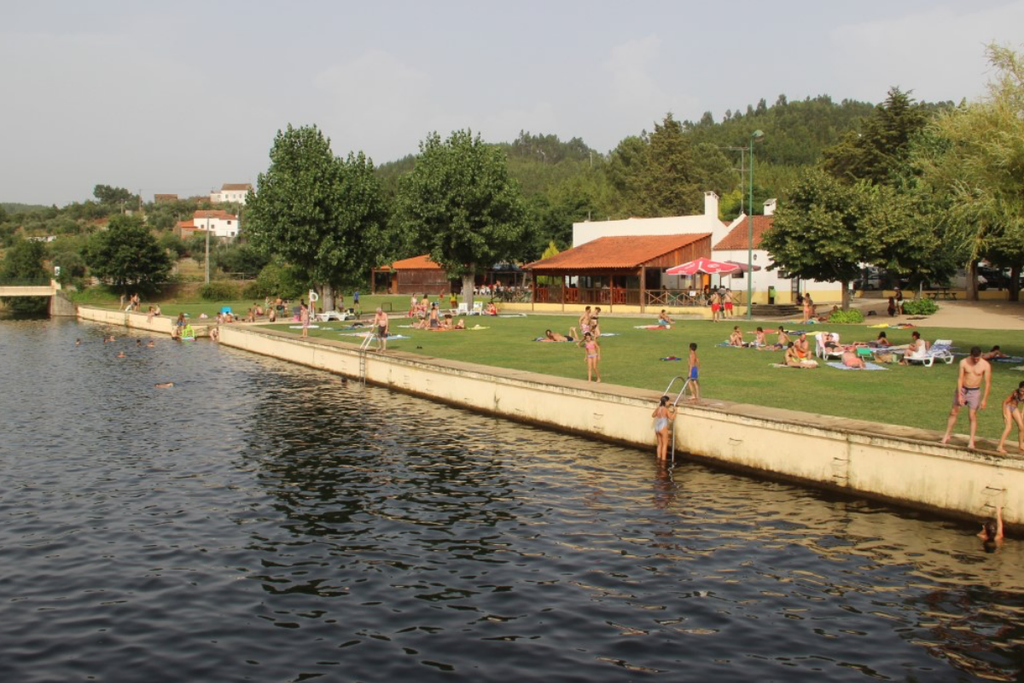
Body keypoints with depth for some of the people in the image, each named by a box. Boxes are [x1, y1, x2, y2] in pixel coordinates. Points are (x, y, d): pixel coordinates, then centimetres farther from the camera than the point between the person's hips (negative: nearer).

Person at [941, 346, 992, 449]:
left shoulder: (985, 365, -14)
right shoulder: (963, 362, -11)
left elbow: (988, 383, -11)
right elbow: (960, 379, -10)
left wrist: (984, 399, -13)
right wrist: (959, 395, -15)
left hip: (975, 391, -2)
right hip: (962, 389, 2)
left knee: (972, 416, -4)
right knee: (953, 412, 8)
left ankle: (971, 441, 3)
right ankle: (947, 435, 22)